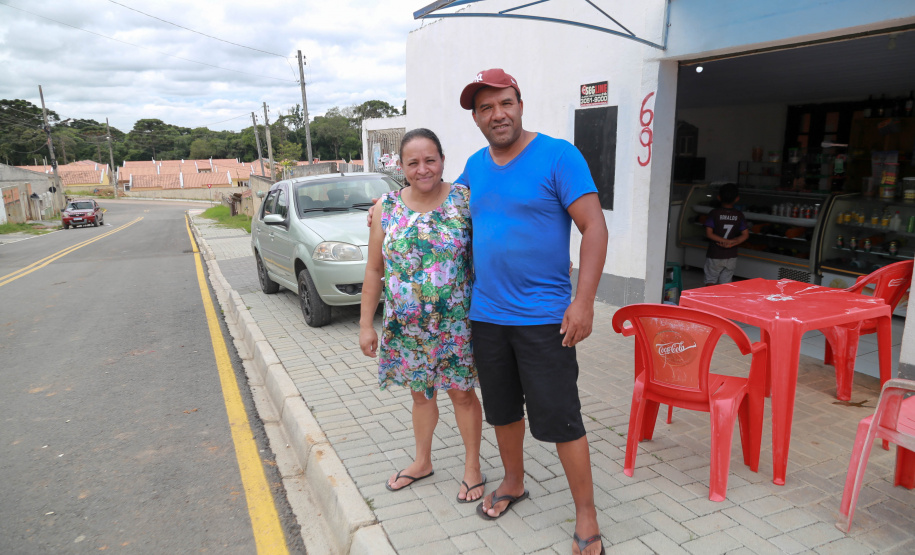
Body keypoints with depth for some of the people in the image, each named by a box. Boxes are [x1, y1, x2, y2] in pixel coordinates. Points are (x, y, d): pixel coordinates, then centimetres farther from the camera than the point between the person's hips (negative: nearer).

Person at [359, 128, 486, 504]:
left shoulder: (464, 199, -8)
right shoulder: (387, 208, -1)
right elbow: (374, 270, 4)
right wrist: (366, 324, 3)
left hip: (455, 324, -3)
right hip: (406, 326, 3)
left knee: (461, 392, 9)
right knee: (419, 392, 19)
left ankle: (473, 467, 30)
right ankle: (422, 462, 40)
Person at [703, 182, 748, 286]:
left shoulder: (714, 213, -8)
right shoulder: (739, 215, 0)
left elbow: (709, 234, -15)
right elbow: (745, 235, -4)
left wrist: (726, 241, -14)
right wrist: (732, 243, -12)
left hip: (714, 255, -2)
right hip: (731, 256, 3)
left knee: (710, 281, 9)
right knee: (726, 283, 11)